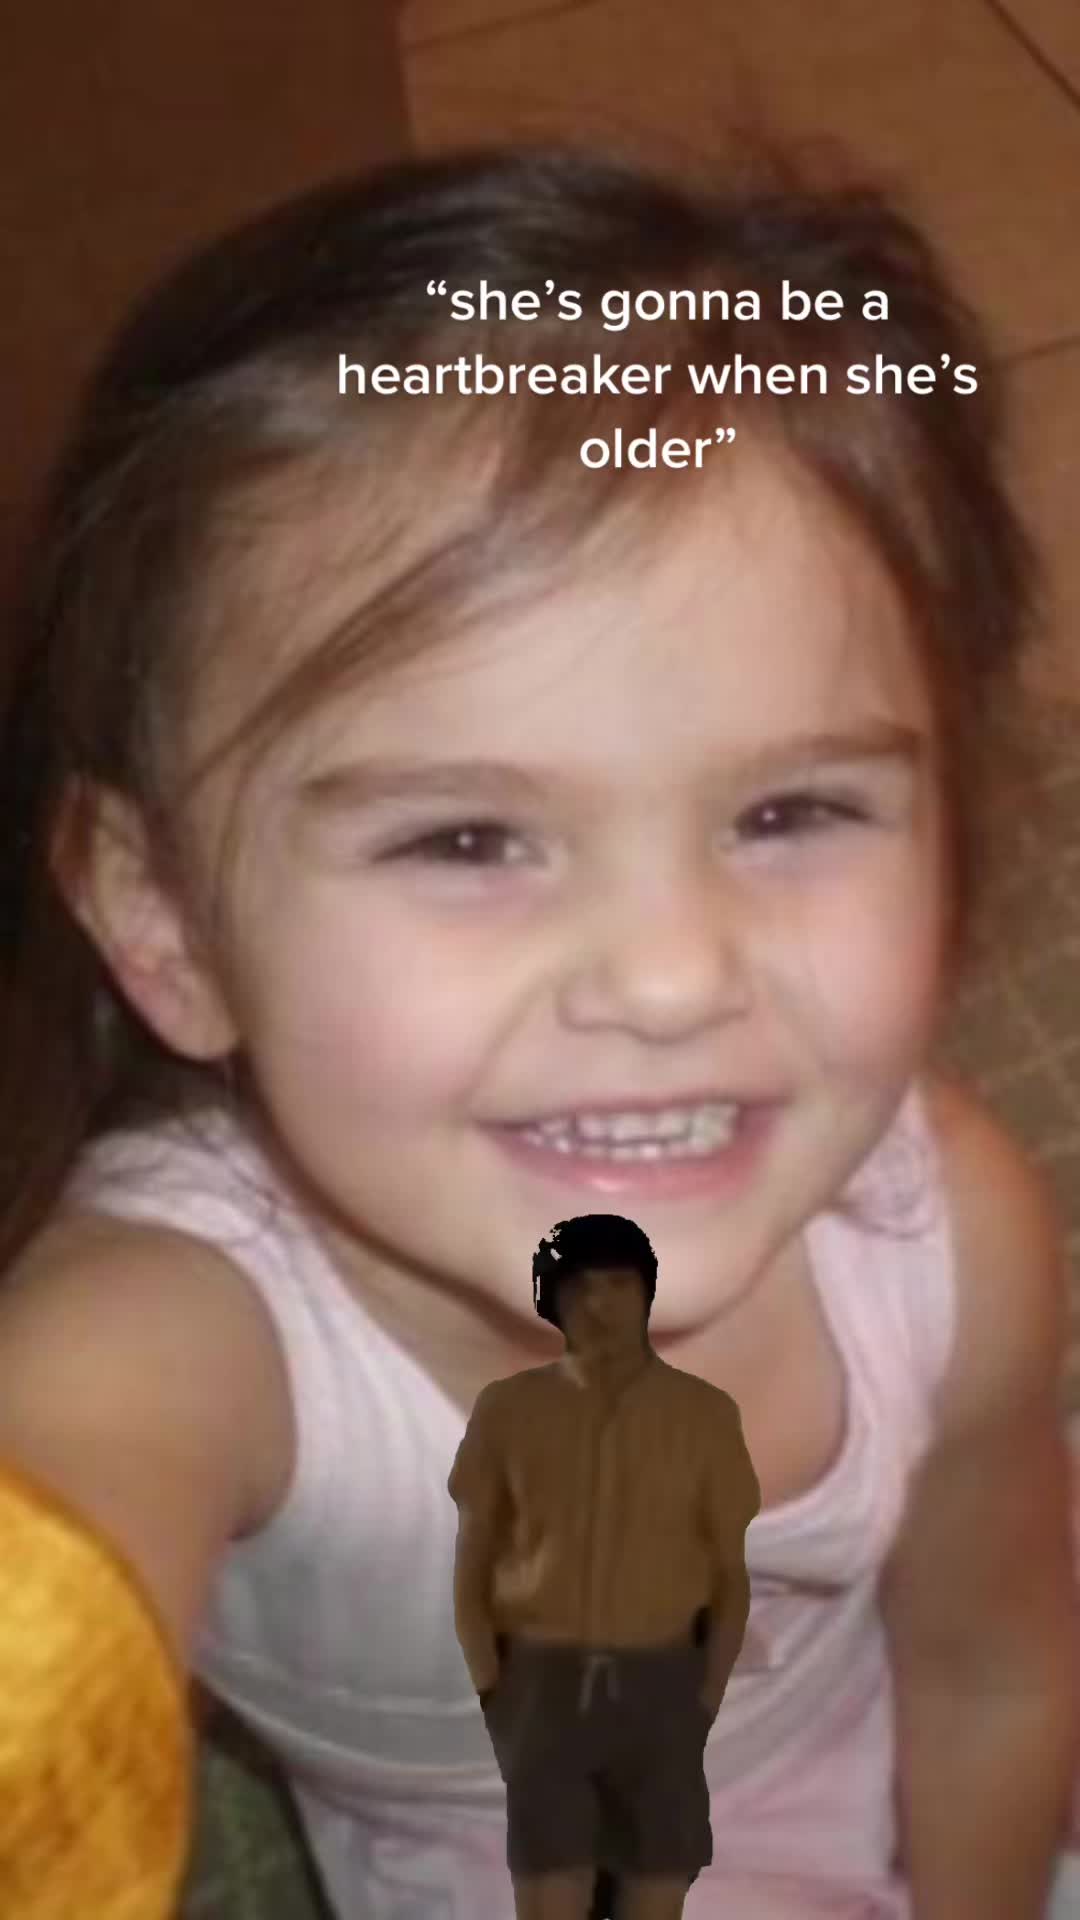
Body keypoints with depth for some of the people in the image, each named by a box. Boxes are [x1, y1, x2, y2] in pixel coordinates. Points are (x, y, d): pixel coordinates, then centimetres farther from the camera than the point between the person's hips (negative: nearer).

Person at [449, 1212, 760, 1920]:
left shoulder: (704, 1413, -1)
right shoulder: (508, 1409, -1)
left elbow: (732, 1574, 4)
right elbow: (471, 1568, 4)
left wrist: (708, 1699, -4)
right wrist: (493, 1691, -4)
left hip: (659, 1684, 0)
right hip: (543, 1682, 0)